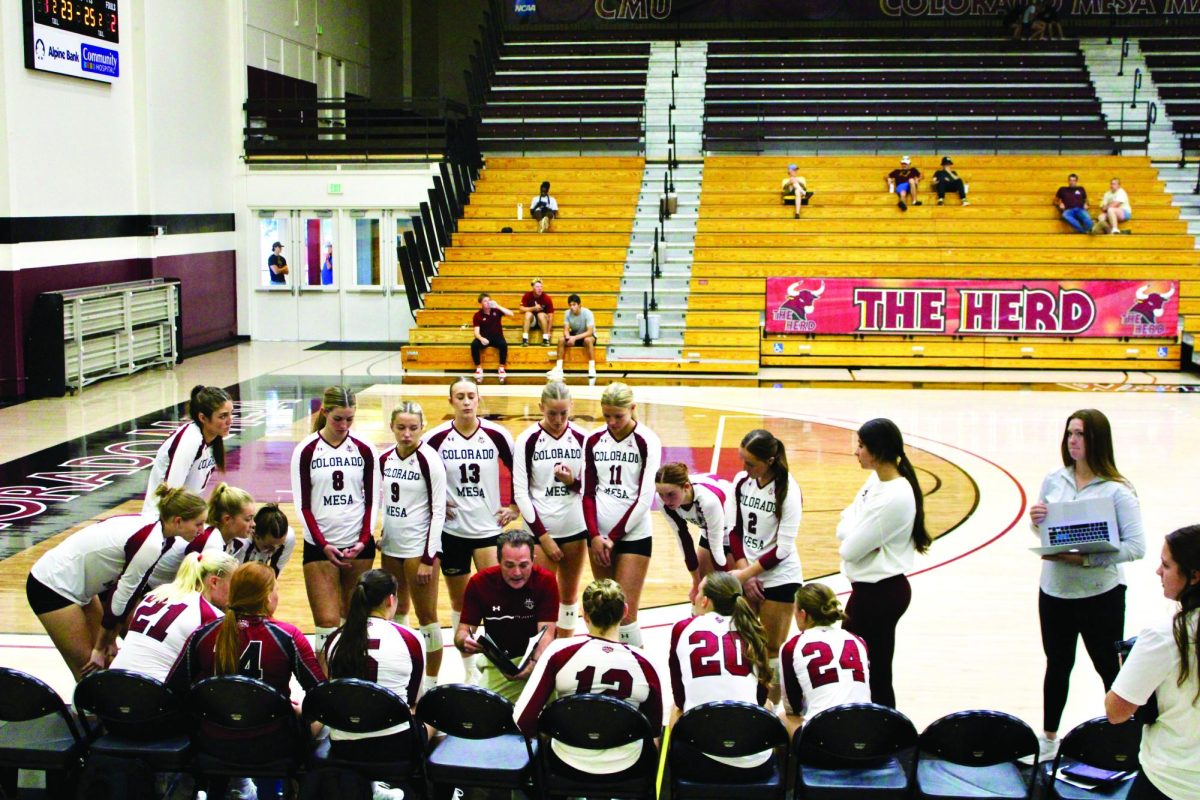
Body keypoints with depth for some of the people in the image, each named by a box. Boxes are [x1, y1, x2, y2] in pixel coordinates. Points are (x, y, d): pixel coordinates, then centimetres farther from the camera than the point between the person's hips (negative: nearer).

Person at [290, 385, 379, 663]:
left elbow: (372, 500, 6)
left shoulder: (364, 451, 4)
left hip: (359, 546, 2)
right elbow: (303, 504, -3)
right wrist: (323, 545, -12)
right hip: (319, 547, -2)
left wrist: (364, 540, -7)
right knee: (327, 622, -9)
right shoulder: (306, 451, -2)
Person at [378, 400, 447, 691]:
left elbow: (438, 512, -13)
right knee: (396, 612, 15)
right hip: (390, 547, 7)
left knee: (426, 616, 0)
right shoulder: (385, 459, 6)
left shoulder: (430, 461, -12)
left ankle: (431, 683, 9)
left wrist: (428, 558, -16)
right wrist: (378, 536, 13)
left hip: (419, 548, -6)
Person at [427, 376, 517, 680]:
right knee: (459, 602, 10)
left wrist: (514, 507, 0)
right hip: (451, 530, 1)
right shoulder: (437, 438, -5)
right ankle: (469, 667, 24)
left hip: (490, 528, -1)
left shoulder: (497, 435, -5)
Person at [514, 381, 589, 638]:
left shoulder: (582, 438, 0)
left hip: (575, 528, 2)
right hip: (541, 530, -2)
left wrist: (573, 482, -15)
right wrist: (543, 536, -9)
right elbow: (520, 493, -6)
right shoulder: (528, 439, -6)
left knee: (569, 593, 11)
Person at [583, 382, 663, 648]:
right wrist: (595, 535, -6)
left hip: (633, 536, -4)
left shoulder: (647, 441, -7)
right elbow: (588, 493, 6)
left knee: (624, 613, -9)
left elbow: (645, 498, -10)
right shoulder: (594, 441, 5)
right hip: (599, 534, 4)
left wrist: (613, 538, -9)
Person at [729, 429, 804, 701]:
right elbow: (735, 529, 4)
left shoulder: (787, 491, -17)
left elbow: (783, 548, -18)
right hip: (748, 573, 5)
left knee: (773, 648, 3)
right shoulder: (741, 481, -2)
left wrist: (745, 573, -16)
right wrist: (744, 572, -5)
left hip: (780, 577, -5)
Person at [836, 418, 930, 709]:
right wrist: (854, 532, -12)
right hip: (867, 588, 10)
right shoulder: (875, 479, 4)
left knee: (876, 674, 3)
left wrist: (850, 532, -5)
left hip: (880, 593, -10)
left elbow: (850, 548, -23)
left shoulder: (895, 497, -25)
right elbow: (845, 528, 8)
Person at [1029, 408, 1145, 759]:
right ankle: (1049, 738, 35)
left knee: (1110, 670, 8)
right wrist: (1035, 520, -11)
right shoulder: (1053, 480, 0)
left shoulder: (1117, 491, -14)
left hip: (1100, 596, -5)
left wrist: (1085, 559, -26)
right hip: (1054, 592, 5)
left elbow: (1136, 547, -18)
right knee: (1057, 665, 20)